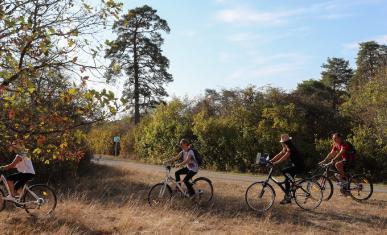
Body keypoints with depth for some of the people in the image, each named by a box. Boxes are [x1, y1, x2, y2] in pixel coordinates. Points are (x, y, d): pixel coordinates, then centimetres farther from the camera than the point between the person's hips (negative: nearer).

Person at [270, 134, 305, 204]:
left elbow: (284, 157, -31)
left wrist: (276, 163, -37)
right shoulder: (285, 148, 8)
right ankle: (287, 198, 13)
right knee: (287, 180, 6)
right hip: (294, 165, 9)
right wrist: (270, 161, -3)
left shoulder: (290, 148, -20)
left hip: (299, 167, -9)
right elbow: (279, 155, 6)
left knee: (284, 171, -25)